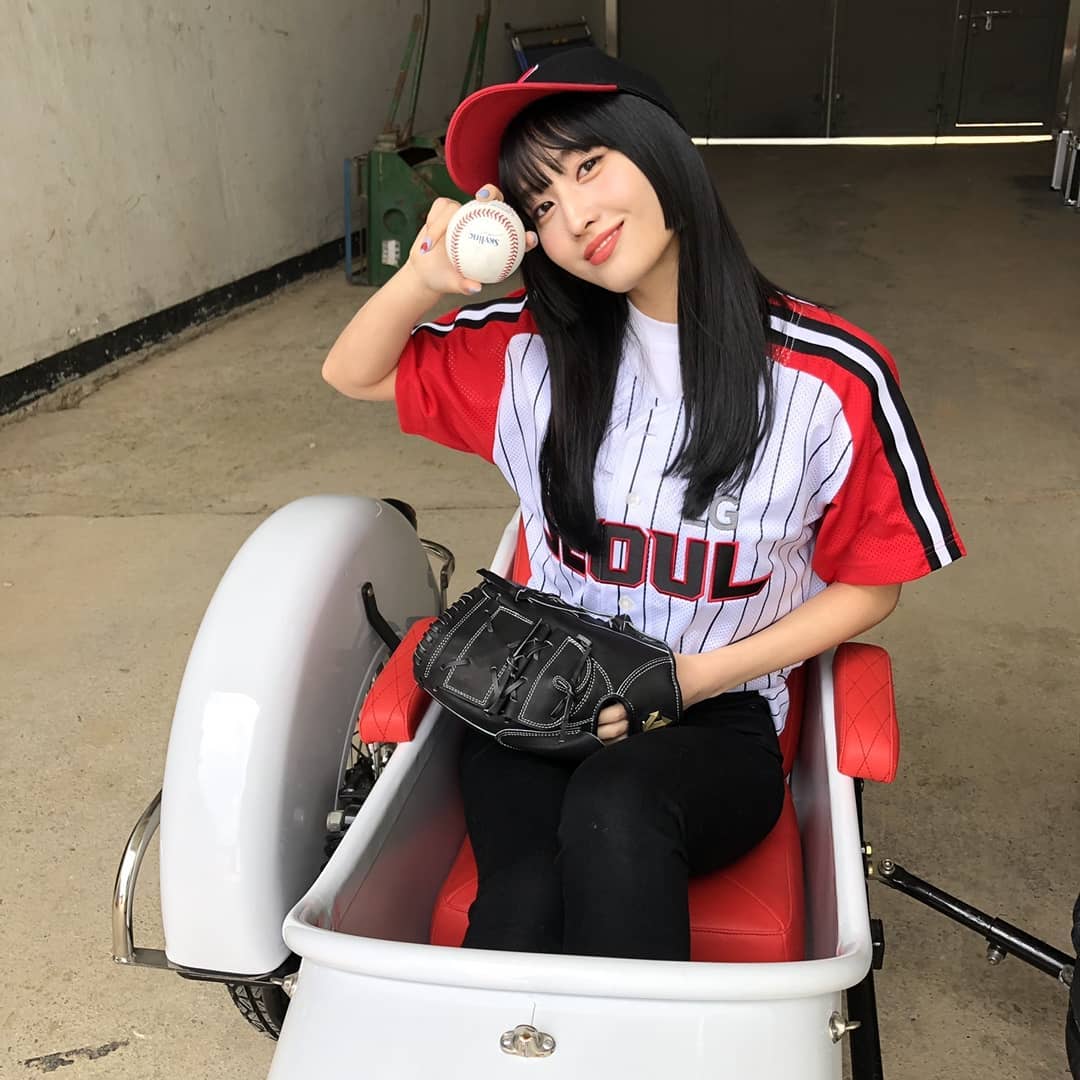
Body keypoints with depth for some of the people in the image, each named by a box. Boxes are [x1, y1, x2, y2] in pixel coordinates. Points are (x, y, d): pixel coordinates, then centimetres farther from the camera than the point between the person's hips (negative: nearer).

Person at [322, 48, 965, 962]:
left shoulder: (835, 379, -8)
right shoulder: (536, 346, 1)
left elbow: (869, 587, 3)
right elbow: (352, 374, 11)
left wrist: (697, 677, -9)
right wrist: (425, 279, -11)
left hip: (718, 723, -1)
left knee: (612, 811, -35)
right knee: (526, 898, -29)